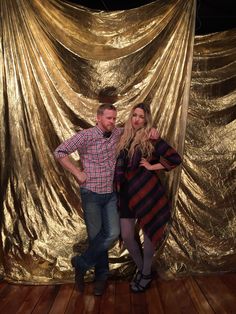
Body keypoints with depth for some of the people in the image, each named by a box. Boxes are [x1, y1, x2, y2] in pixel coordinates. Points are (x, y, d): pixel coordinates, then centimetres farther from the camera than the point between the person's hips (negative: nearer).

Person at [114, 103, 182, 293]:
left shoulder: (152, 140, -6)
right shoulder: (124, 139, 8)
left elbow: (176, 159, -8)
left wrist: (152, 166, -11)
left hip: (147, 192, -4)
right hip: (127, 193, 5)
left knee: (149, 232, 8)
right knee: (126, 236, 7)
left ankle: (147, 273, 32)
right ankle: (140, 268, 34)